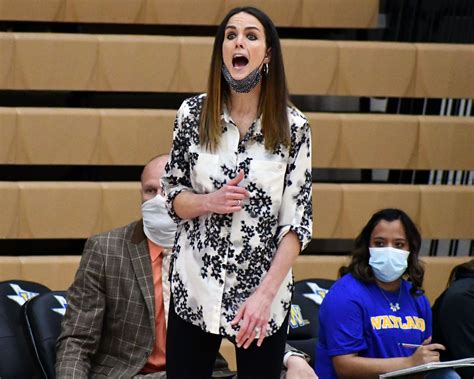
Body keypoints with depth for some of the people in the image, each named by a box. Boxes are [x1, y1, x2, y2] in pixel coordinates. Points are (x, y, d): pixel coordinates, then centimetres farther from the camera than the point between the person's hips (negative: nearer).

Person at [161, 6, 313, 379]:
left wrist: (265, 294, -16)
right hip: (196, 288, 1)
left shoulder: (293, 126, -6)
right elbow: (173, 196, 7)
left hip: (264, 292, -1)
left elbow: (297, 220, -6)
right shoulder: (193, 114, -1)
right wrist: (209, 201, -15)